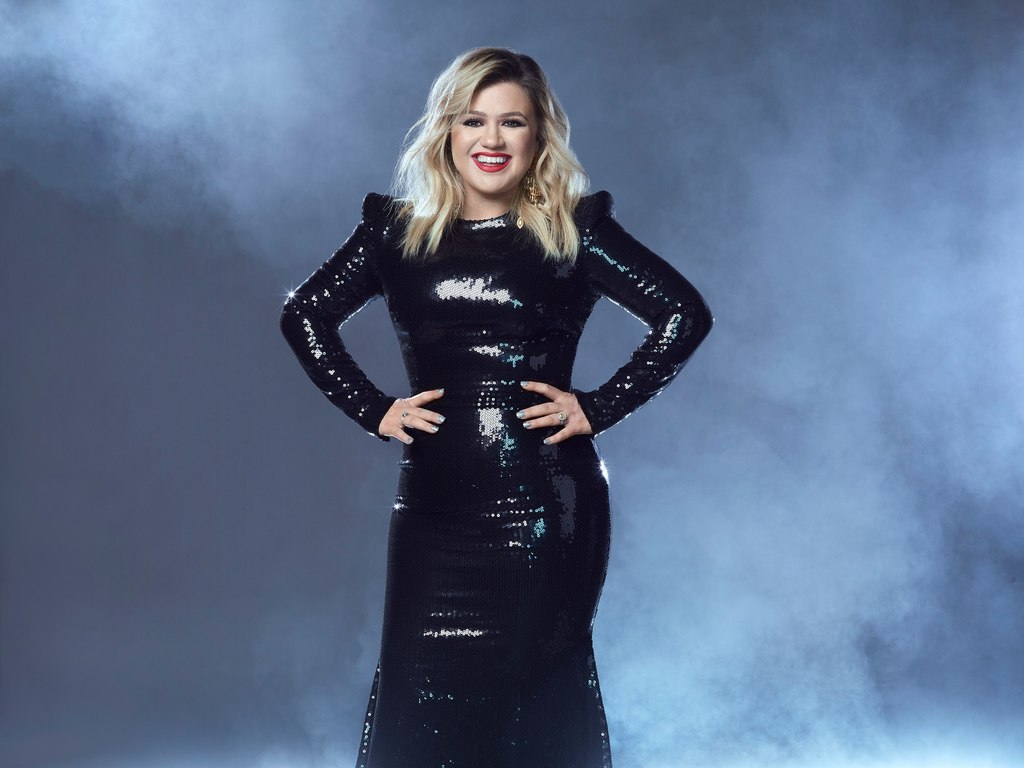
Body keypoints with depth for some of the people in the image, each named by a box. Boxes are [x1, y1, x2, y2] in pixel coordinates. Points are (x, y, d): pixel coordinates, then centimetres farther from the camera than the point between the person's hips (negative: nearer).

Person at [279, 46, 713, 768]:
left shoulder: (574, 230, 1)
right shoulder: (399, 230, 9)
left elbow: (686, 314, -1)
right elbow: (305, 316, 15)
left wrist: (598, 407, -7)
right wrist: (373, 410, 4)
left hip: (547, 510, -2)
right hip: (434, 507, 2)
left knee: (539, 694, 5)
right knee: (418, 698, 3)